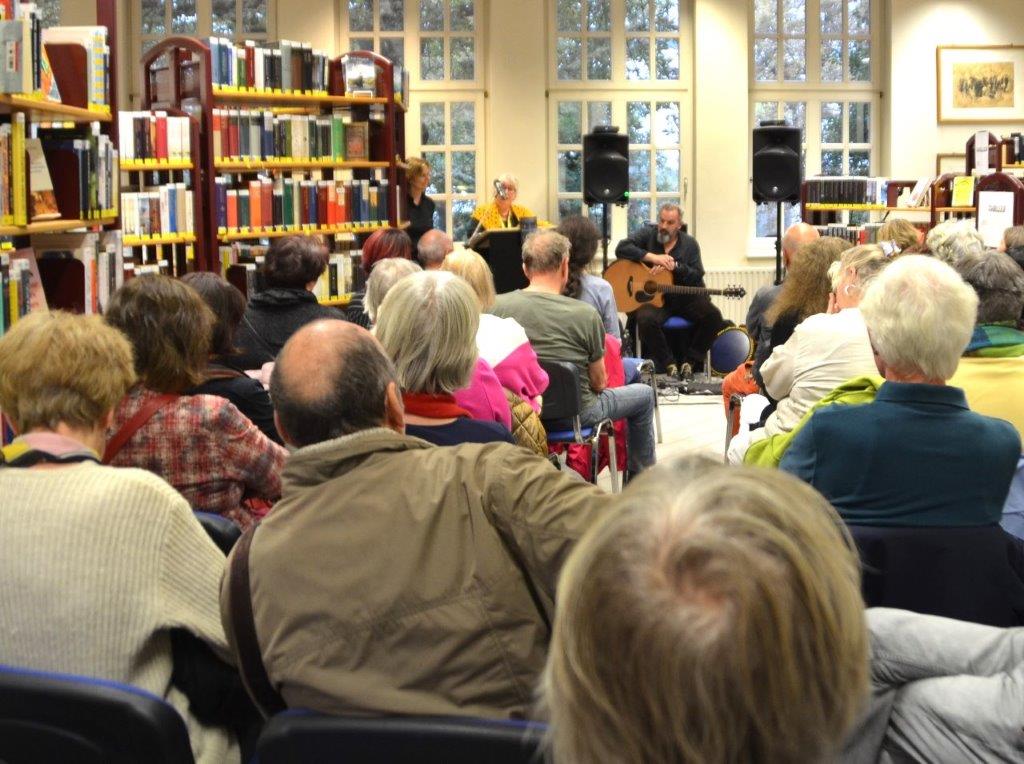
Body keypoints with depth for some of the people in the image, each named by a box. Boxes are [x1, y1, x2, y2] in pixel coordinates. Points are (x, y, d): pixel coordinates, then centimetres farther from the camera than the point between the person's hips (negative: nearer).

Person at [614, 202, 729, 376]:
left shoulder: (690, 243, 9)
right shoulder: (647, 234, 4)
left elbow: (697, 277, 0)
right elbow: (621, 249, -12)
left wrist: (674, 266, -17)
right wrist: (652, 257, -19)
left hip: (684, 297, 3)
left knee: (713, 316, -21)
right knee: (646, 319, -35)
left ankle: (691, 361, -4)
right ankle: (668, 364, -16)